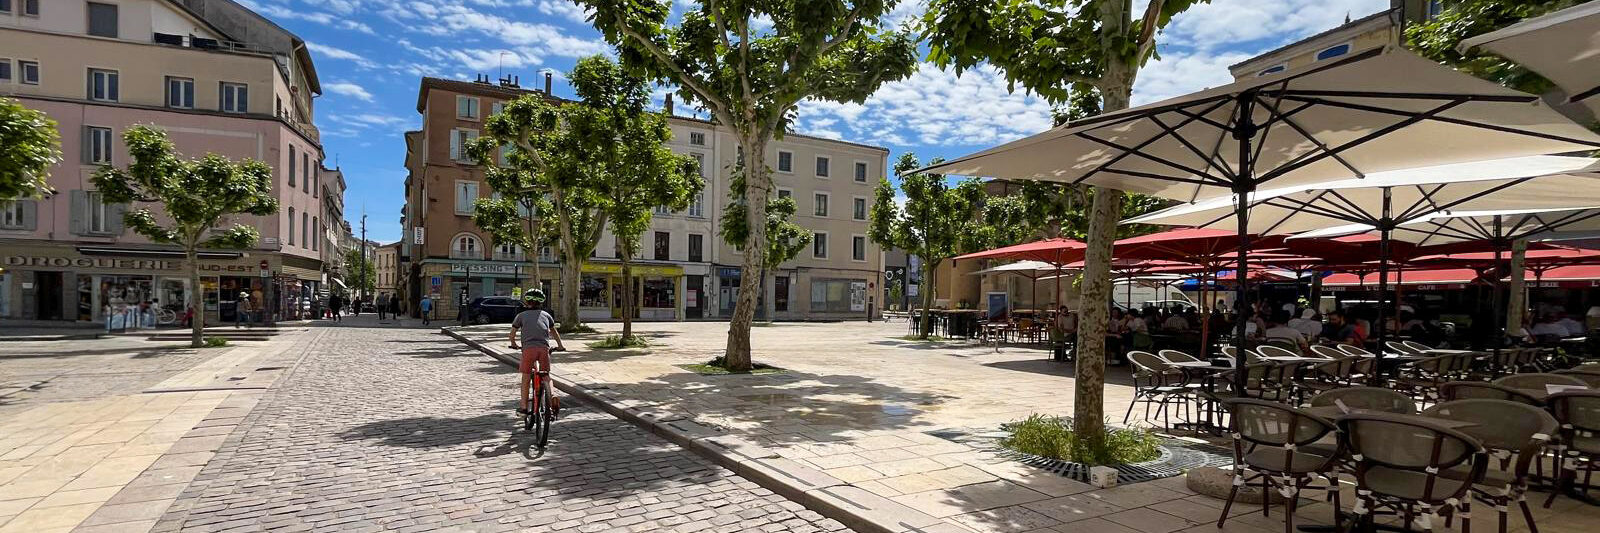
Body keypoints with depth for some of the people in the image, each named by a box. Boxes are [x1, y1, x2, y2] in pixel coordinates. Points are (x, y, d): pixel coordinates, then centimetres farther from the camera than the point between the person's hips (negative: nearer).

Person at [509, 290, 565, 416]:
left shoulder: (521, 315, 16)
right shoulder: (546, 314, 22)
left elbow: (512, 334, 21)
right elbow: (554, 332, 33)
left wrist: (514, 345, 41)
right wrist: (560, 346, 46)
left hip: (528, 348, -2)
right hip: (544, 348, 2)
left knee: (525, 378, 10)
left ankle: (524, 406, 12)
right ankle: (552, 397, -5)